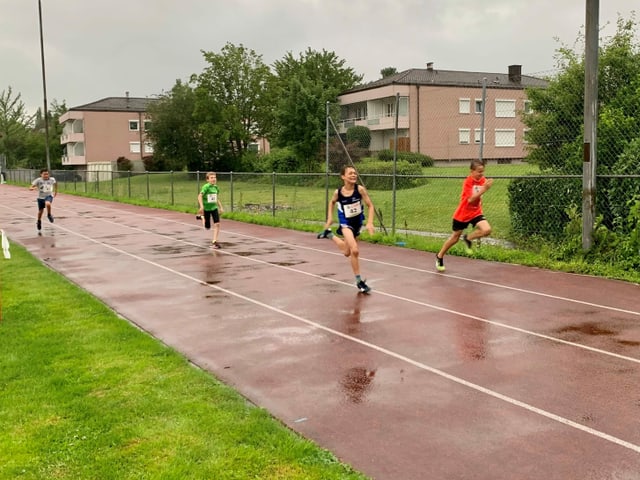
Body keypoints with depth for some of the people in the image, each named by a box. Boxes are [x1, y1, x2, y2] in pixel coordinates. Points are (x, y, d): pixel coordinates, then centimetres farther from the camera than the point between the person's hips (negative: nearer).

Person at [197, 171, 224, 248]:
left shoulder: (216, 187, 2)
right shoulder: (206, 187, -18)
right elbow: (200, 196, -24)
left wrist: (220, 207, 15)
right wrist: (201, 206, -33)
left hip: (214, 208, 5)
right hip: (206, 208, -5)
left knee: (217, 224, -11)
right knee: (207, 227, 9)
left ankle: (214, 241, -4)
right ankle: (202, 217, 41)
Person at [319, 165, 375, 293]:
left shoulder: (360, 189, -19)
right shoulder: (338, 192, -17)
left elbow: (370, 206, -11)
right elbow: (332, 202, 7)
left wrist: (370, 223, -23)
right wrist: (329, 218, 1)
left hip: (357, 222, 3)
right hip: (346, 223, -3)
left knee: (347, 253, 21)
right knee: (354, 251, -23)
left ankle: (329, 235, 47)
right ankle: (359, 281, -7)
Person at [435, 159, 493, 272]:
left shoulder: (483, 180, -4)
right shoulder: (467, 182, -21)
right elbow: (470, 199, -34)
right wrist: (484, 189, -40)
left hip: (476, 212, 4)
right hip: (462, 214, -4)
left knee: (487, 230, -22)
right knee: (455, 237, 10)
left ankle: (468, 239, 6)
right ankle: (439, 256, 32)